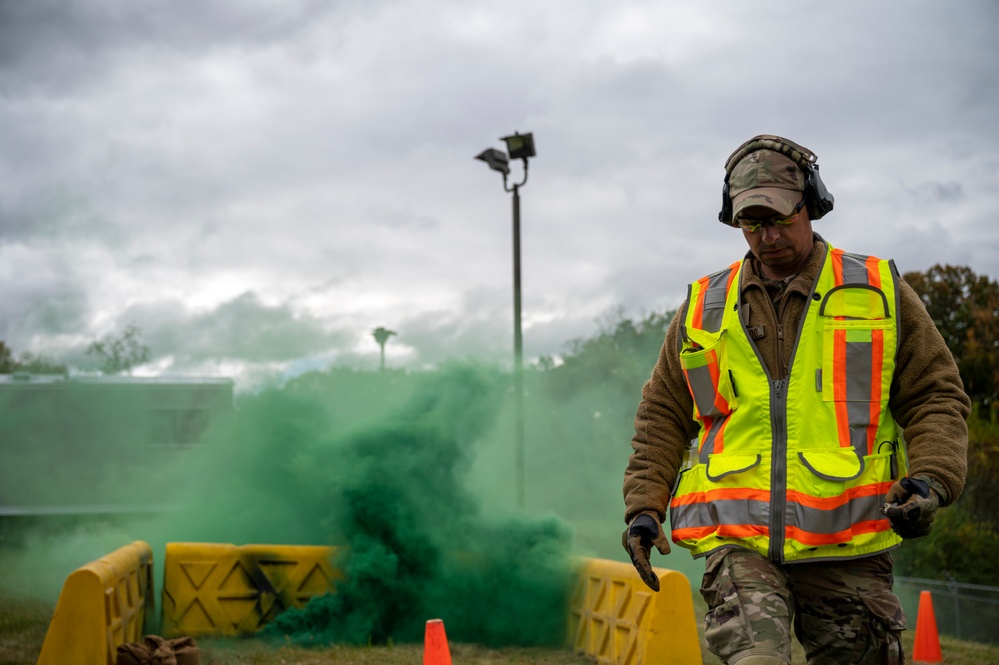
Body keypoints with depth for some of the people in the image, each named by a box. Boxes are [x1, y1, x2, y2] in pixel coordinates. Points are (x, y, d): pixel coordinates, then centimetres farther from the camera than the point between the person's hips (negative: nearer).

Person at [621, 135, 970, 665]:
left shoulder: (879, 293, 10)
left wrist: (931, 479, -8)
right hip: (737, 540, 0)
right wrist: (643, 505, 7)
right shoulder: (704, 307, 15)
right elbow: (663, 415, 19)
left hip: (844, 545, 0)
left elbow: (936, 396, 9)